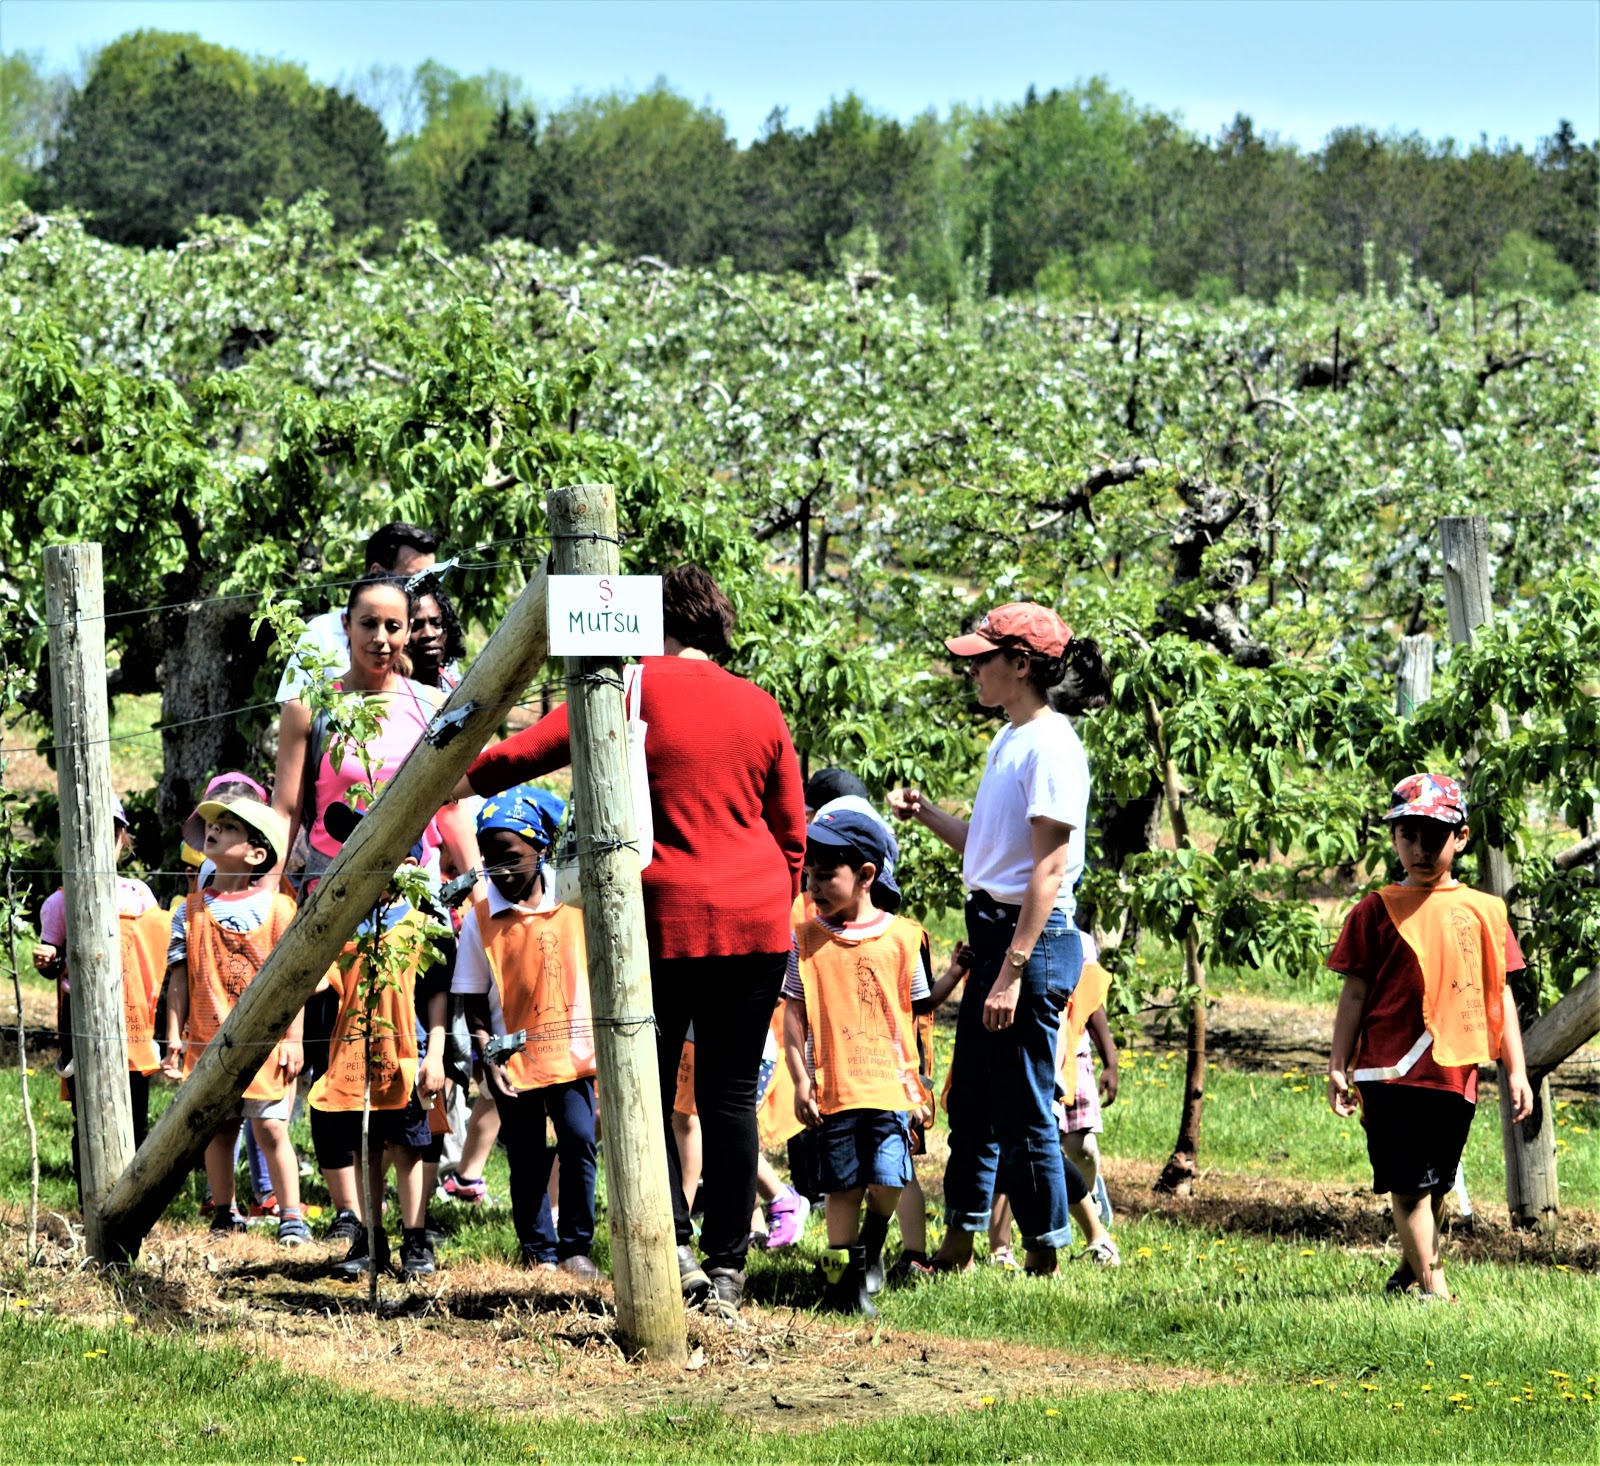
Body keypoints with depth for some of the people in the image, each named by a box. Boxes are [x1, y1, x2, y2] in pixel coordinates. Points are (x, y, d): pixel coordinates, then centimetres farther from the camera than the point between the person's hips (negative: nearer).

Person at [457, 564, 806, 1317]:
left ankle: (671, 1244, -5)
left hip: (663, 918, -3)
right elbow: (791, 832, 13)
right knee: (730, 1096, 5)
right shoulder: (758, 707, 9)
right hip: (754, 922, 3)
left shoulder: (635, 689, -3)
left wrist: (458, 782, 11)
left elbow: (530, 751, -3)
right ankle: (726, 1269, 4)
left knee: (648, 1090, 8)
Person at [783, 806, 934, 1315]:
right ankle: (842, 1273, 14)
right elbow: (794, 1015, 5)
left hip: (891, 1086, -1)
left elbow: (917, 1013, 9)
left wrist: (916, 1081, 6)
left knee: (887, 1180, -11)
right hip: (833, 1089, 1)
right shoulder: (807, 940, 5)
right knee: (842, 1186, 2)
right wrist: (800, 1081, -2)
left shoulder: (902, 937, 3)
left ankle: (872, 1245, 17)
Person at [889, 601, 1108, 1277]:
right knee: (970, 1099, 16)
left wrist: (1012, 973, -23)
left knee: (1024, 1108, -3)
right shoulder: (1008, 739, 14)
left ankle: (1044, 1260, 6)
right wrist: (927, 814, 6)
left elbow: (1048, 868, -20)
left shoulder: (1050, 746, -16)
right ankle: (957, 1247, 26)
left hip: (1034, 939, -10)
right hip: (994, 930, 10)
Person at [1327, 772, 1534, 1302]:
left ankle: (1410, 1270, 33)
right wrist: (1337, 1068, -2)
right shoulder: (1377, 911, 1)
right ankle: (1432, 1287, -7)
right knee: (1408, 1184, -7)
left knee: (1436, 1186, 14)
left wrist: (1516, 1071, 8)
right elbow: (1355, 993, 2)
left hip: (1457, 1073, 3)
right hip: (1392, 1069, -3)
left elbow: (1500, 995, 12)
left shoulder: (1483, 912, 9)